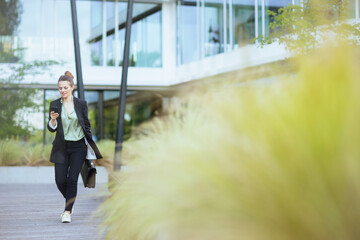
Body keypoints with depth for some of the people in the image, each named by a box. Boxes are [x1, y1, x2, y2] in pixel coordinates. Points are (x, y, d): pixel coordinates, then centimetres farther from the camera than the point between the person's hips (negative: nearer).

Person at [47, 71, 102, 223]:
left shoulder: (81, 104, 0)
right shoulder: (54, 105, 2)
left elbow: (86, 125, 7)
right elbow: (51, 129, 1)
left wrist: (90, 146, 5)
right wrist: (53, 120, -20)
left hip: (78, 147, -1)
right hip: (61, 147, 1)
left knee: (72, 179, -10)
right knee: (60, 180, -2)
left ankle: (68, 211, 0)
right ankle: (69, 203, 28)